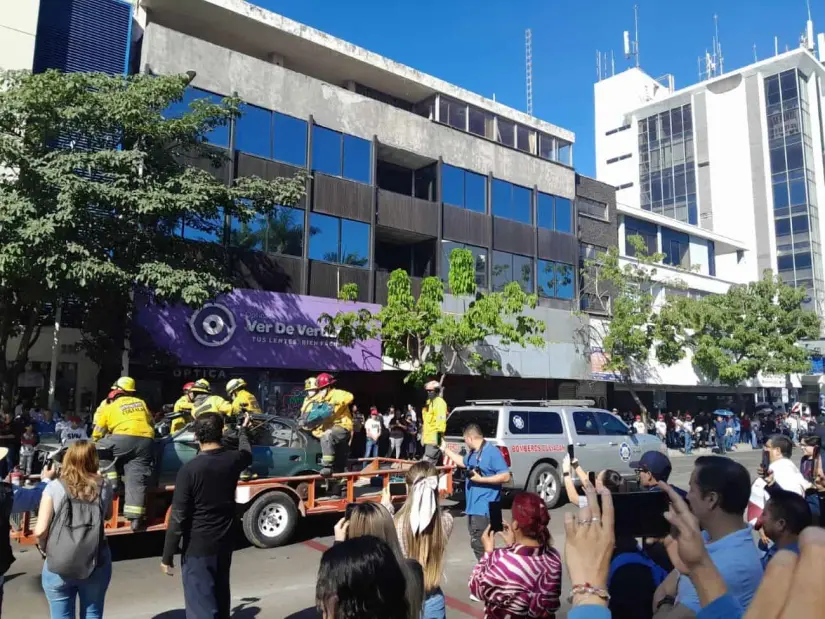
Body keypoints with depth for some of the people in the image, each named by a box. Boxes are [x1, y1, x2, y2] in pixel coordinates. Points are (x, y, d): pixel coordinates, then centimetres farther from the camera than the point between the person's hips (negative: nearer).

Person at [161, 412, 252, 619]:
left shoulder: (189, 469, -19)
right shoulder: (233, 460, -4)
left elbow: (178, 517, -17)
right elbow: (247, 454, 22)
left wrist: (167, 556, -7)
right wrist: (243, 430, 40)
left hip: (197, 548, -5)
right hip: (225, 544, 5)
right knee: (220, 598, 23)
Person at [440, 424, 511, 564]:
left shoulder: (492, 452, -16)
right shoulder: (473, 453, 12)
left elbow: (506, 476, -20)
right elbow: (462, 462, 33)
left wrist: (481, 479, -22)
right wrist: (445, 449, 31)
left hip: (484, 508, -10)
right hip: (473, 506, 10)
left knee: (478, 544, -10)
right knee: (477, 543, 16)